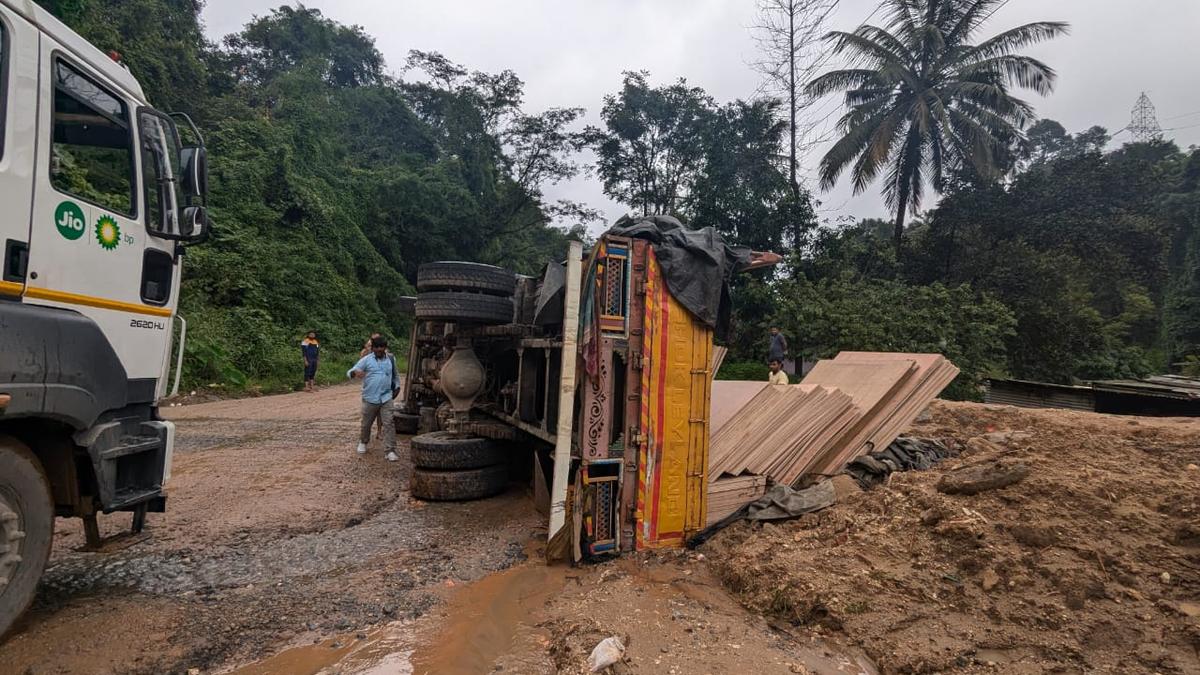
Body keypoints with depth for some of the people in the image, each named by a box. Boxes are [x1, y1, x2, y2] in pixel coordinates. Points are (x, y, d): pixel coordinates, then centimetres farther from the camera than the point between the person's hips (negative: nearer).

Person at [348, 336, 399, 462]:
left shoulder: (391, 359, 6)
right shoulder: (366, 360, -4)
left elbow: (395, 375, 23)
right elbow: (349, 372, -9)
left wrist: (396, 388, 12)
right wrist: (355, 373, -32)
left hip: (386, 398, 1)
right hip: (370, 398, -1)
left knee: (388, 424, -7)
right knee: (366, 423, 14)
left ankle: (390, 451, -6)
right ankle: (363, 443, 41)